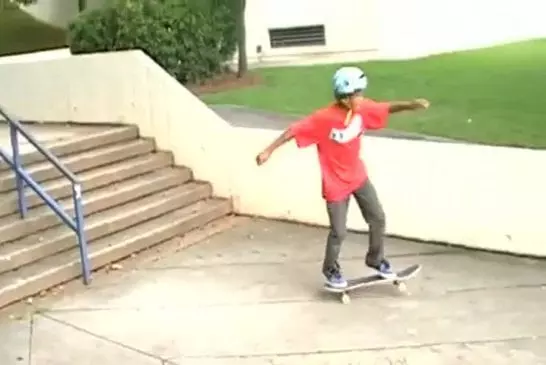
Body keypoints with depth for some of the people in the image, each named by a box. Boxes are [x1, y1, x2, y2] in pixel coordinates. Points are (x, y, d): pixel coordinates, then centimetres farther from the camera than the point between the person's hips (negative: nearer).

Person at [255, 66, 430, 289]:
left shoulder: (362, 109, -11)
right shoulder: (323, 118, -28)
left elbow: (386, 108, -1)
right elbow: (293, 131, -23)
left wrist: (411, 105, -17)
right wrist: (269, 151, -24)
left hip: (358, 177, 6)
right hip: (336, 185, -6)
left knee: (378, 219, 11)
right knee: (339, 232, 3)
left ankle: (376, 260, 34)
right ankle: (330, 270, 30)